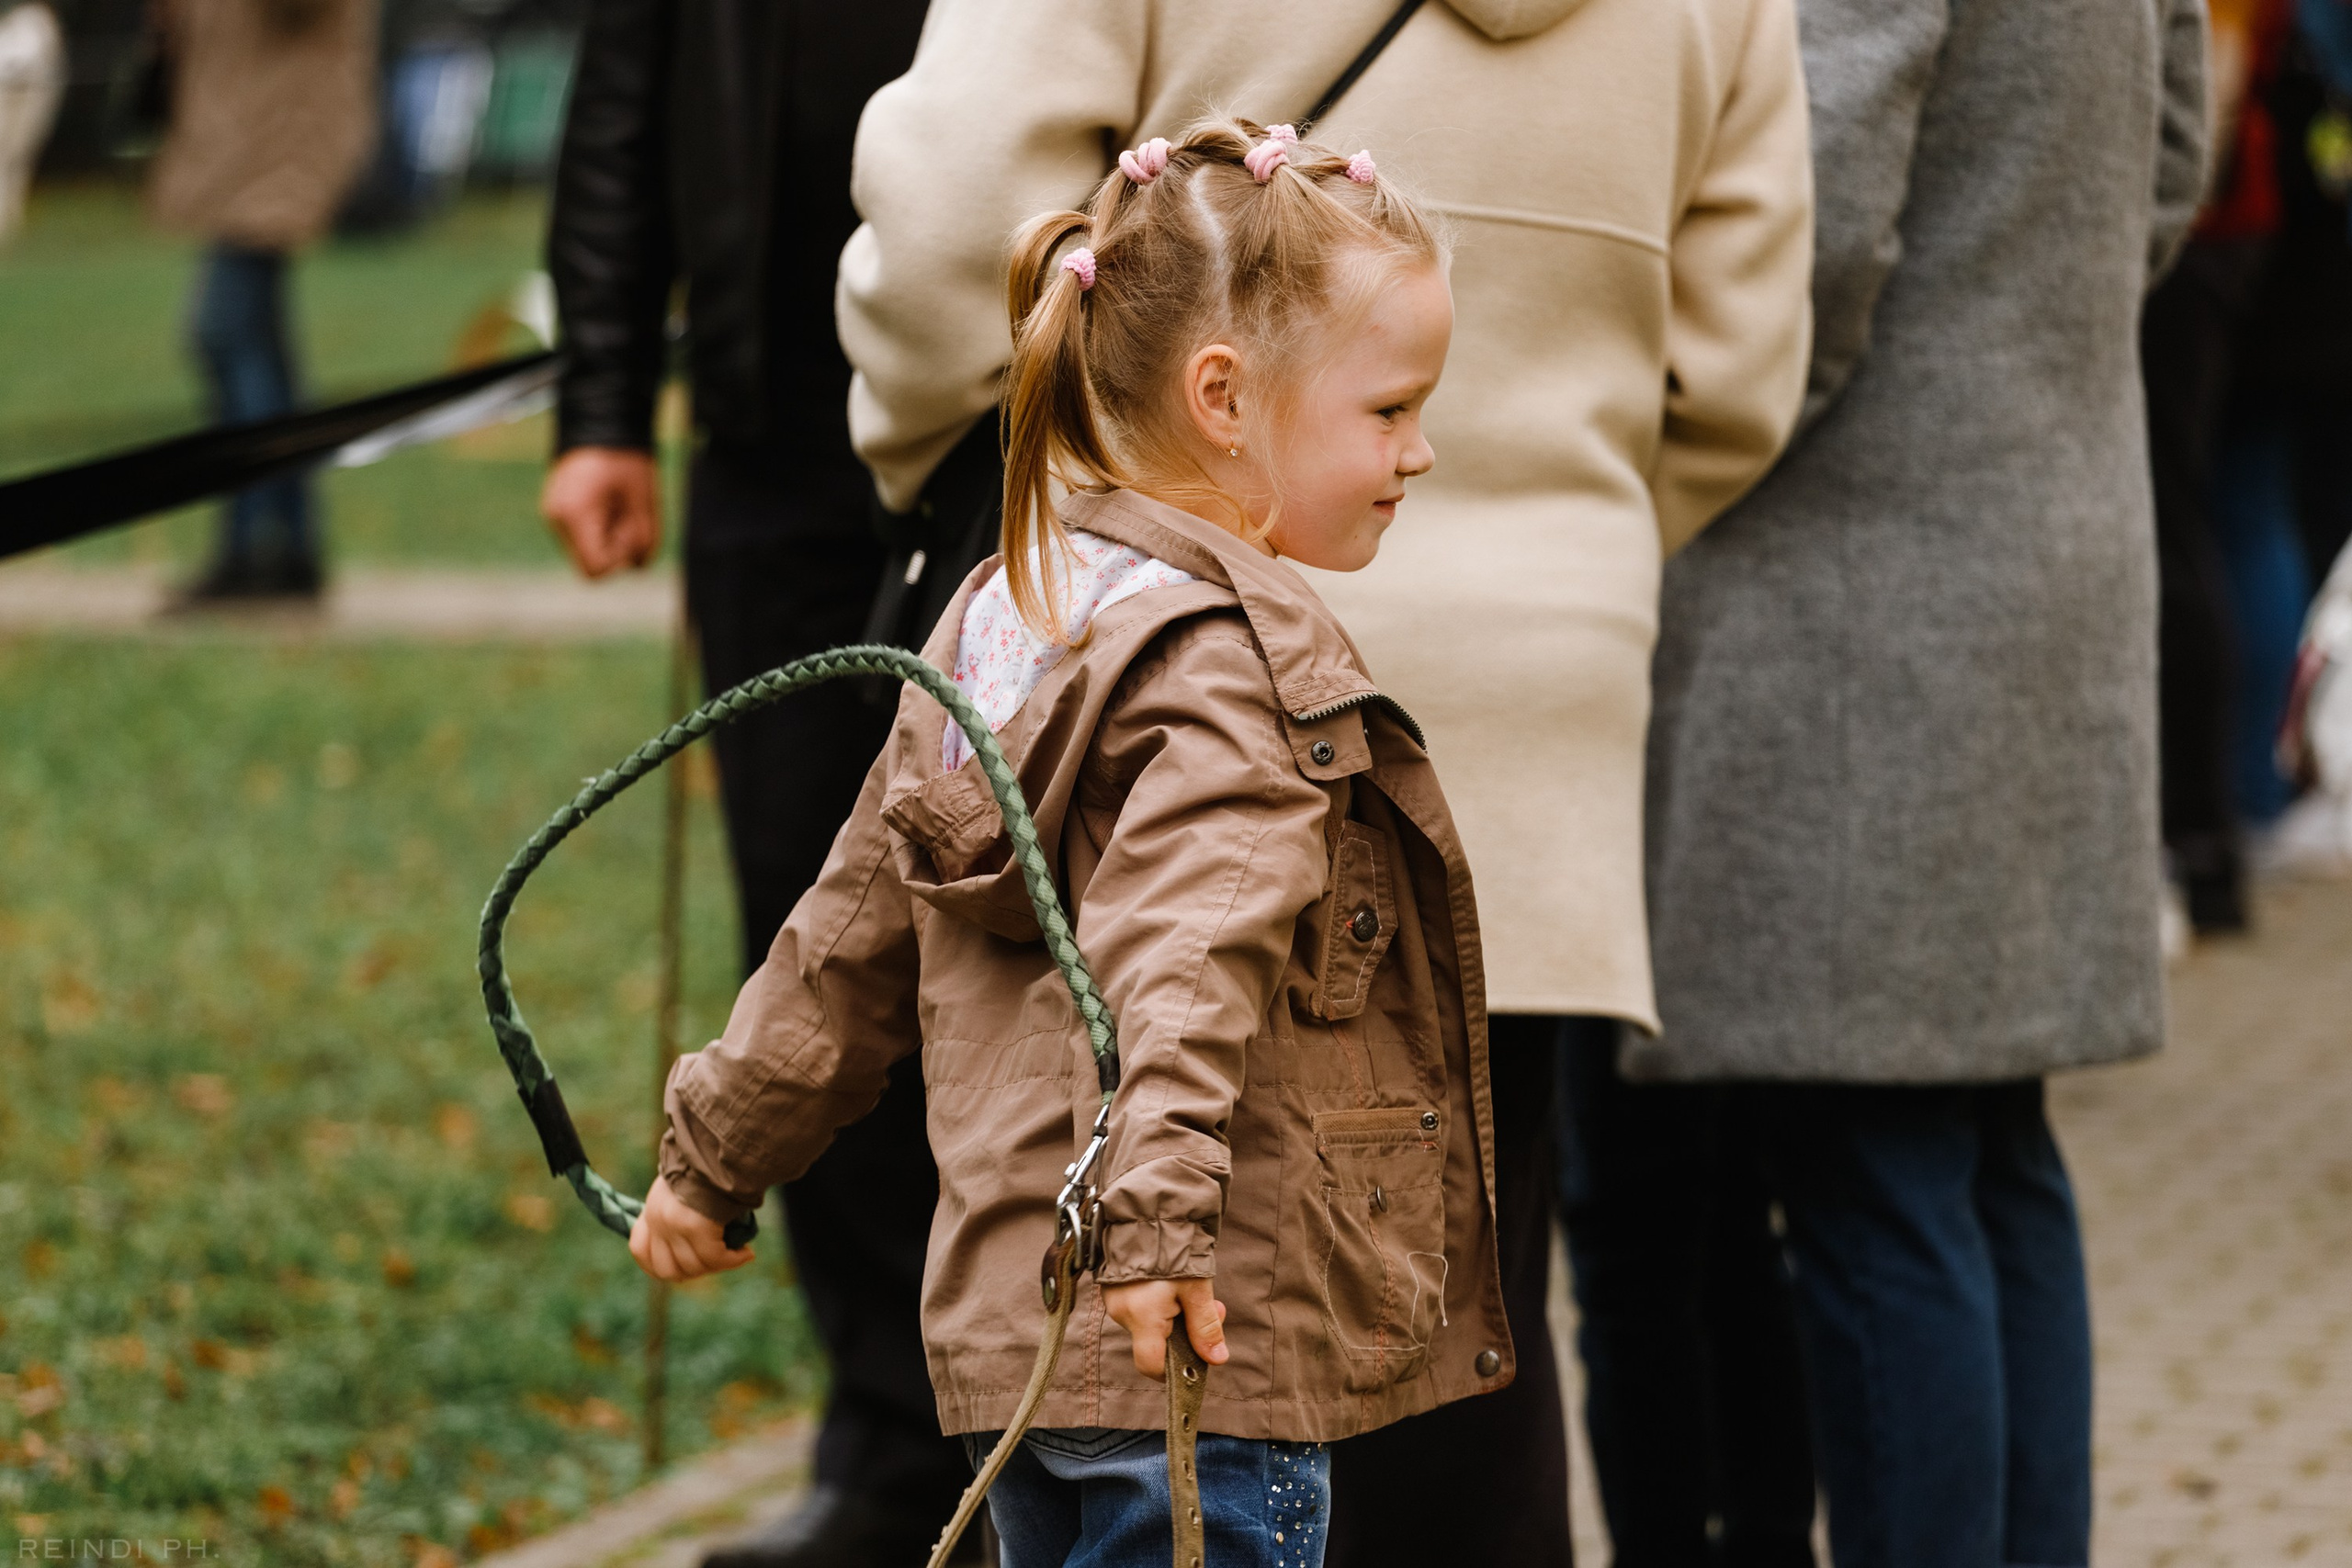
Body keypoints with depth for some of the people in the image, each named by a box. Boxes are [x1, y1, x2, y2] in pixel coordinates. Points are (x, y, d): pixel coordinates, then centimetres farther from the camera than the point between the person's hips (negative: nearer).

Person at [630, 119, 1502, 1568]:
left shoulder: (999, 618, 14)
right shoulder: (1238, 659, -14)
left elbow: (855, 935, 21)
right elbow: (1181, 943, -29)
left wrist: (718, 1158, 29)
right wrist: (1160, 1205, -39)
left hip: (1014, 1327, 9)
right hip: (1207, 1344, -9)